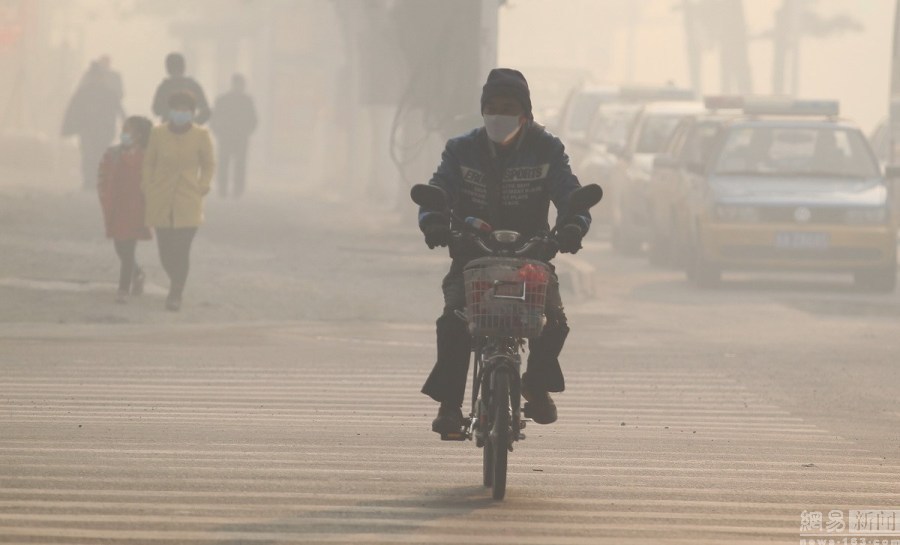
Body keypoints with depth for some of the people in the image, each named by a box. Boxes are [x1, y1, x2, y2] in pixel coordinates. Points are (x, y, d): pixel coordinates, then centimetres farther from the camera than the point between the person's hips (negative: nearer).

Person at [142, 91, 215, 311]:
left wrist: (202, 187, -1)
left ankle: (176, 295, 5)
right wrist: (148, 189, 4)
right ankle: (175, 284, 32)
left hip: (188, 202, -1)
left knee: (181, 250, -10)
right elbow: (149, 162, 11)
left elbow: (208, 165, 10)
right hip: (161, 202, 1)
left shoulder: (200, 136, -4)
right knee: (165, 250, 3)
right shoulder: (158, 133, -3)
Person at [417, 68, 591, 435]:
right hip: (471, 255, 0)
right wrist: (433, 221, -33)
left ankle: (537, 385, 11)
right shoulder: (462, 150, 4)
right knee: (453, 320, -26)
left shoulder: (546, 149, 3)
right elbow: (437, 191, -9)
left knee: (553, 322, -20)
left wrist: (574, 225, -32)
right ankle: (449, 401, -12)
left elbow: (569, 192, -8)